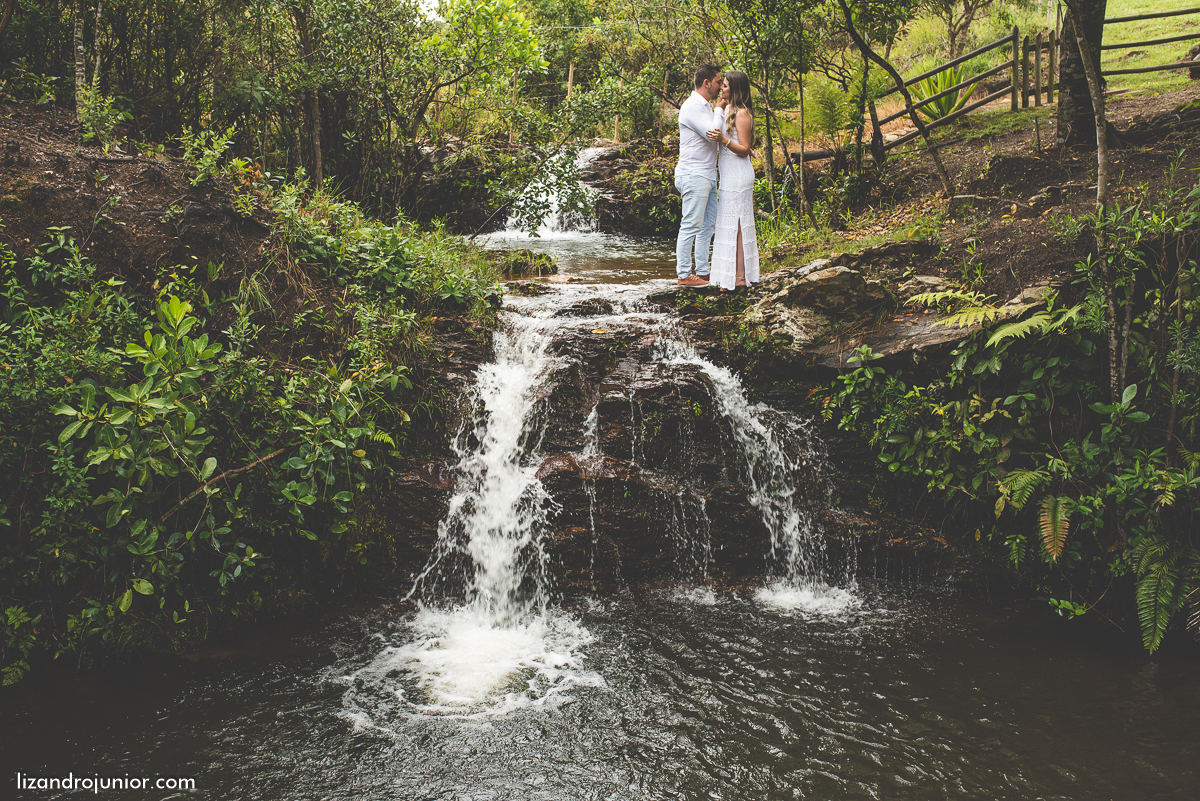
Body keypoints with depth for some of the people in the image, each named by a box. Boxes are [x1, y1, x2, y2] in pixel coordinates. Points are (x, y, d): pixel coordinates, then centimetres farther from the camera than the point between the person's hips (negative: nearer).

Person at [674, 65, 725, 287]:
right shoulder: (692, 106, -12)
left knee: (708, 225, 11)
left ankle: (702, 272, 16)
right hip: (694, 175, -10)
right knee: (691, 225, -6)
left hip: (708, 175, 10)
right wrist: (719, 110, -6)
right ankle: (684, 274, -1)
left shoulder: (707, 106, 18)